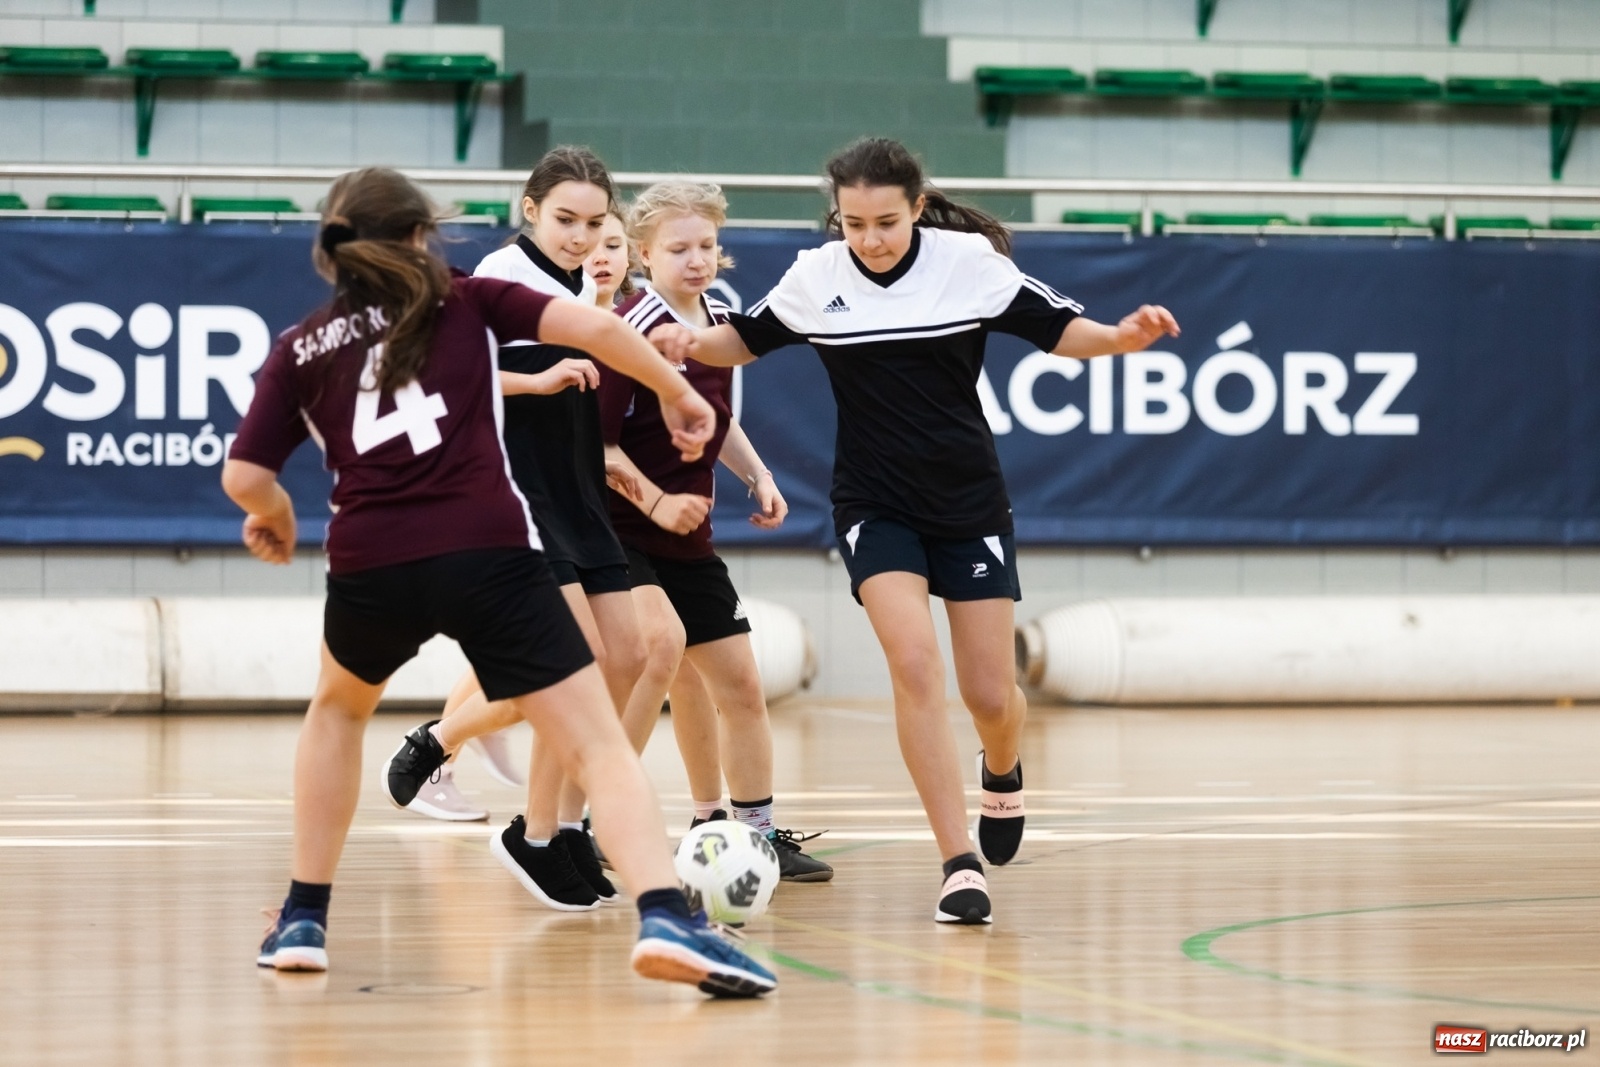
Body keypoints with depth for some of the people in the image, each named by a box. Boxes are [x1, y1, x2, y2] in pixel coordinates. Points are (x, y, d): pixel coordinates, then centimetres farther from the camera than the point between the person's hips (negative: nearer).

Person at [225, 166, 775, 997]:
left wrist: (273, 516, 31)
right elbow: (593, 326, 3)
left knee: (339, 706, 33)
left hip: (371, 566, 2)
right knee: (596, 743, -4)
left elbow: (244, 477, 9)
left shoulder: (301, 349, 18)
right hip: (489, 554, -2)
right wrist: (676, 394, 16)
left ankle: (304, 920, 30)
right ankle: (664, 919, -28)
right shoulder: (467, 302, 15)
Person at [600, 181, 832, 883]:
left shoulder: (720, 319, 8)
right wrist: (653, 500, -24)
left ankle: (757, 832, 25)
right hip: (621, 534, -8)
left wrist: (758, 476, 11)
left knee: (738, 681, 11)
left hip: (689, 537, 8)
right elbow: (596, 440, -18)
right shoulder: (632, 331, -17)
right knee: (663, 640, -29)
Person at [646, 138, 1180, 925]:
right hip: (876, 507, 0)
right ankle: (960, 863, -15)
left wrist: (1123, 336, -26)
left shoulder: (970, 262, -10)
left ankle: (1001, 770, 41)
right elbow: (746, 340, 10)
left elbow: (1057, 329, -7)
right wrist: (689, 341, -11)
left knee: (990, 695, 2)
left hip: (970, 505, 0)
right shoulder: (815, 278, -4)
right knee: (914, 664, -20)